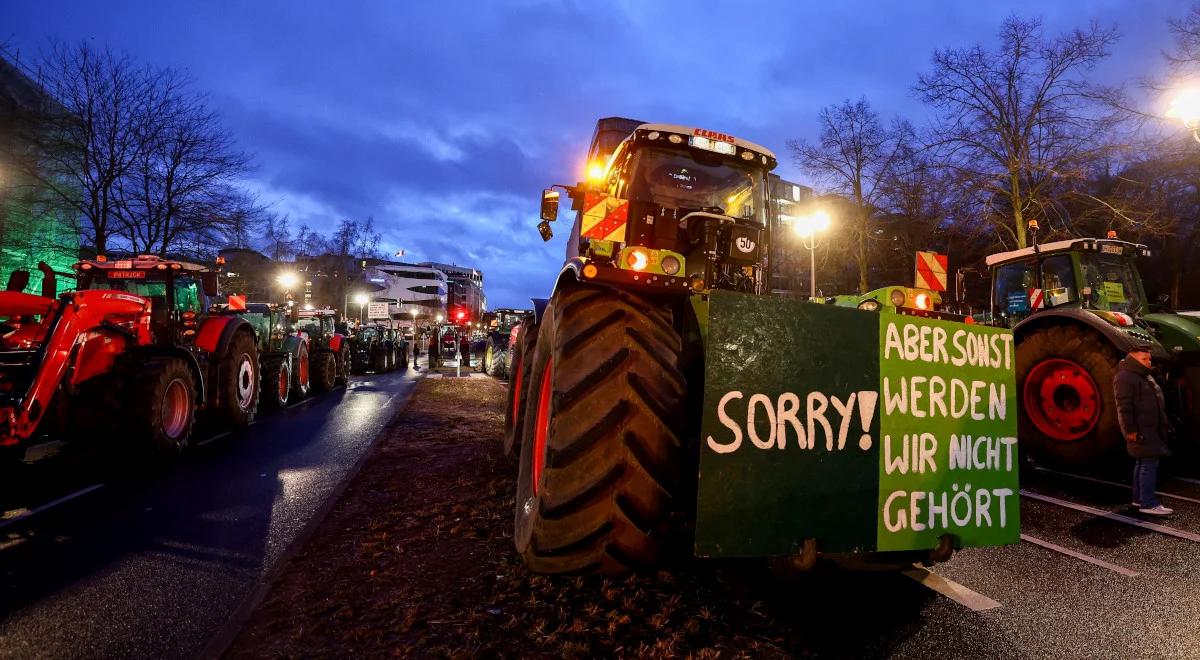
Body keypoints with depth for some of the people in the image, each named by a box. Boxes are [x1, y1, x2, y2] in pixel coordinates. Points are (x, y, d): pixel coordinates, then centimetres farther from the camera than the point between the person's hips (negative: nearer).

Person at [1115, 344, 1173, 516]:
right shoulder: (1124, 377, -14)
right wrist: (1130, 430, -22)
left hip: (1151, 429, 10)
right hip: (1140, 430, -10)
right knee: (1149, 463, -12)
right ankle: (1148, 504, -10)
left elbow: (1155, 403, 24)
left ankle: (1139, 498, 21)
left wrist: (1163, 425, 21)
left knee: (1142, 463, 14)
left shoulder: (1146, 377, 19)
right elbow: (1124, 407, -20)